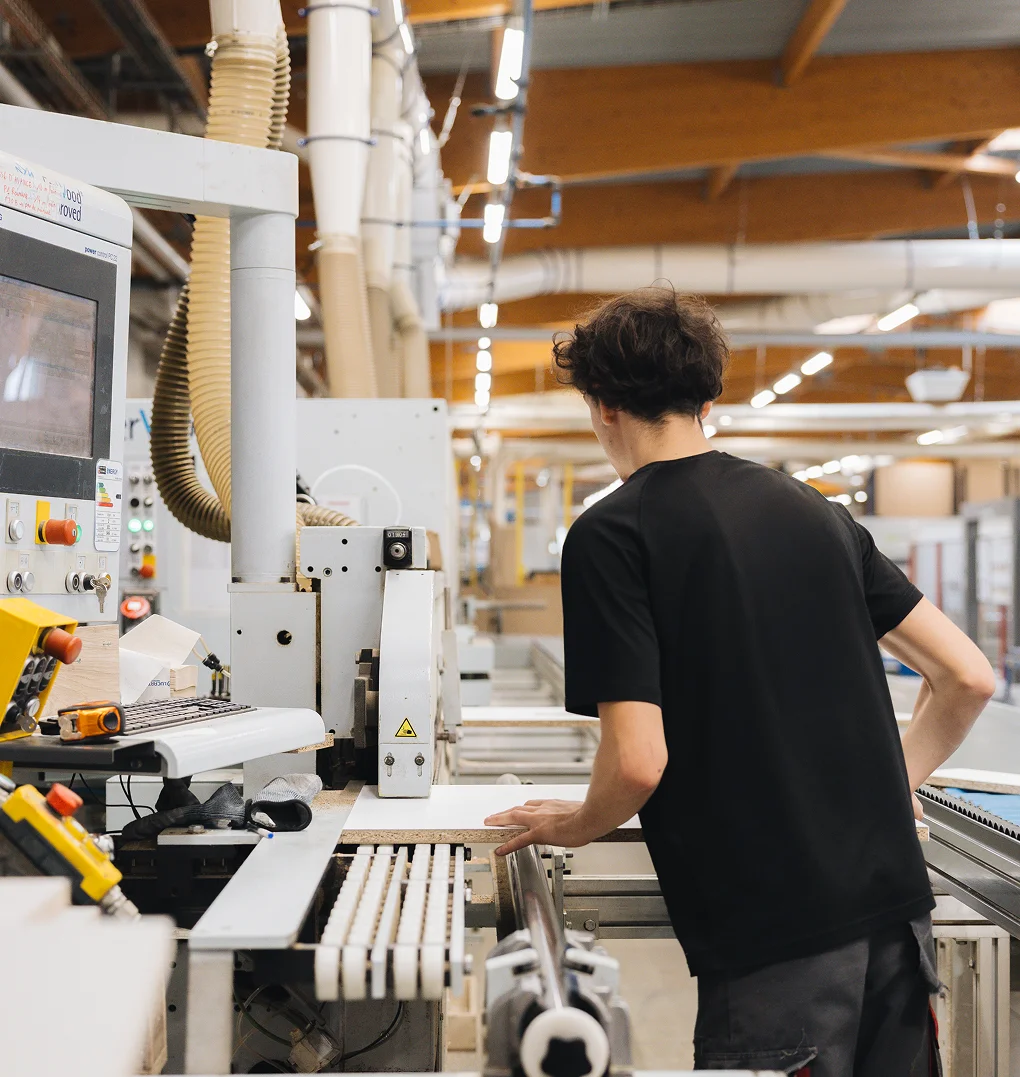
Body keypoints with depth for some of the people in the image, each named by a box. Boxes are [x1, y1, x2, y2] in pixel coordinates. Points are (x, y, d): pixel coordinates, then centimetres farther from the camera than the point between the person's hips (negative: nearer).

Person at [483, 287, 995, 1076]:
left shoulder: (611, 536, -8)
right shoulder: (815, 509, 10)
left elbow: (638, 760, -16)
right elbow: (969, 677, 10)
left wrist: (574, 826, 4)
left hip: (776, 939, -6)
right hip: (897, 906, 7)